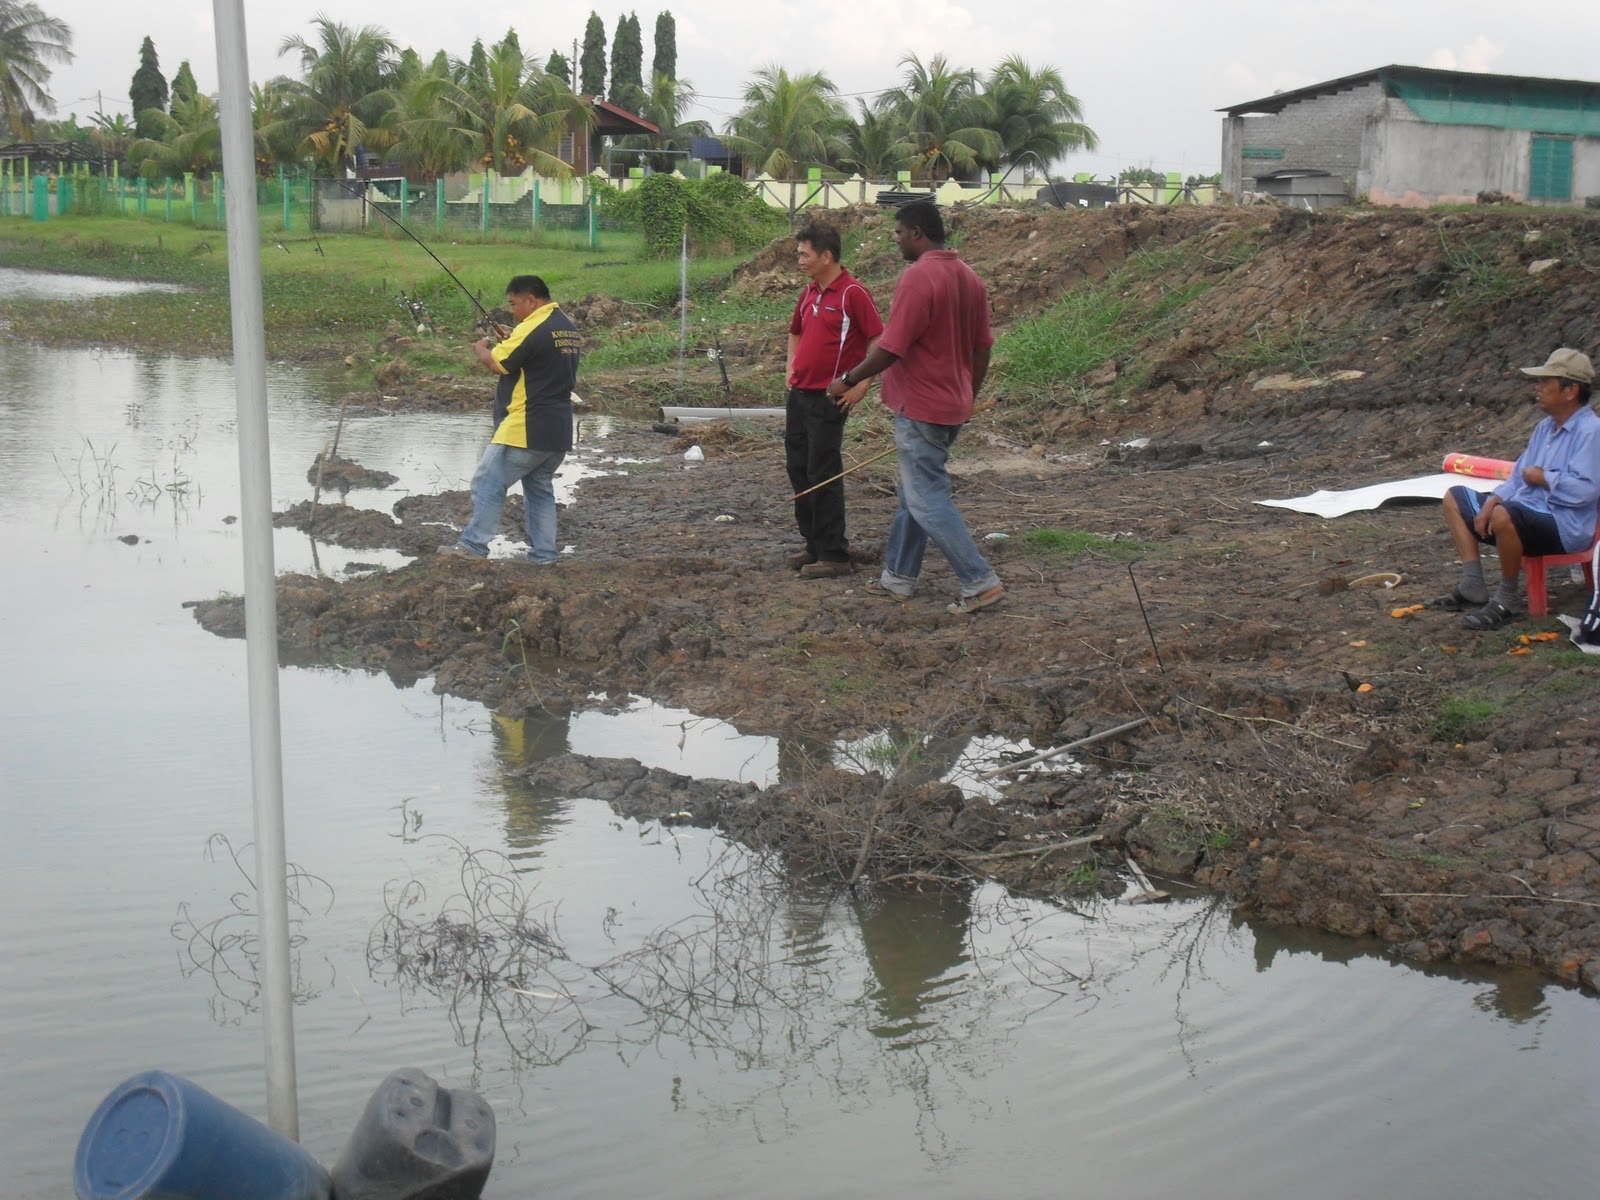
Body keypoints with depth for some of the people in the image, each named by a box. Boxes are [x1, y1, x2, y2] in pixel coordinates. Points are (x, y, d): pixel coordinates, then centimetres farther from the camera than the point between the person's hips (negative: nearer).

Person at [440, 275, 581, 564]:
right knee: (541, 489, 15)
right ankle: (543, 554, 13)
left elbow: (497, 364, -14)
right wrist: (505, 345, 14)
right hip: (558, 431, 9)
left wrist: (482, 348, 6)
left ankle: (473, 545, -2)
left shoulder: (532, 328, -16)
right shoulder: (569, 327, 13)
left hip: (526, 429, -9)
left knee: (488, 483, -3)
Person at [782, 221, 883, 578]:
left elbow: (879, 341, -14)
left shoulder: (853, 293, -13)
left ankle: (834, 556, 0)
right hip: (799, 395, 8)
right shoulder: (809, 293, 12)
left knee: (823, 476, -6)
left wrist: (861, 385, -16)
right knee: (798, 470, 11)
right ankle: (814, 546, 21)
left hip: (829, 399, -8)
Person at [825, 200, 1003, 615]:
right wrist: (968, 398, 24)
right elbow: (982, 348, 14)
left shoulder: (917, 277, -19)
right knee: (914, 494, 18)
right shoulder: (970, 278, 8)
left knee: (928, 502, -3)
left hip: (920, 409, -9)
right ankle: (898, 577, 26)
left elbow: (891, 348, -21)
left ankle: (980, 583, -4)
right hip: (954, 407, 9)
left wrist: (848, 381, -8)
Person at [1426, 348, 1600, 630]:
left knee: (1504, 515, -40)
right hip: (1529, 516, 11)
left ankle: (1508, 601, -20)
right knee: (1455, 498, 15)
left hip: (1565, 527, -11)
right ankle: (1472, 587, 4)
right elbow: (1519, 477, 16)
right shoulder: (1545, 427, 13)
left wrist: (1542, 477, -13)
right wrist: (1489, 504, -2)